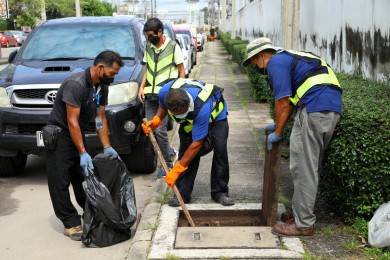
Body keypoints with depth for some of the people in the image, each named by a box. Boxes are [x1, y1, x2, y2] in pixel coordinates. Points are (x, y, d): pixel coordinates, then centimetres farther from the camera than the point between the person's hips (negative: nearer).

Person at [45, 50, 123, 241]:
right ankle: (71, 224, -1)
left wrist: (106, 147, -1)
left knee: (83, 178, 15)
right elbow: (72, 121, -28)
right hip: (59, 135, -8)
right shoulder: (76, 84, -28)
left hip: (78, 134, 8)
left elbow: (100, 118, 4)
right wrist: (83, 153, -28)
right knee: (60, 182, -6)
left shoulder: (102, 87, -1)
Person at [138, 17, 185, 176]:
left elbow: (181, 71, -1)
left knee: (160, 130, -10)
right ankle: (171, 153, 23)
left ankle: (168, 164, 6)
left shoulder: (173, 46, -4)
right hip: (150, 94, 6)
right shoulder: (149, 47, 13)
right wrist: (142, 87, 7)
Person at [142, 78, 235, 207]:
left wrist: (177, 170, -36)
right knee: (185, 149, -12)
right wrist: (157, 119, -26)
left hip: (216, 114, -4)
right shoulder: (165, 92, -34)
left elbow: (197, 143, -39)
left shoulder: (202, 108, -47)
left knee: (220, 149, -18)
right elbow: (162, 106, -4)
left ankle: (220, 192, -5)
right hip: (190, 118, 4)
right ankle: (182, 193, -5)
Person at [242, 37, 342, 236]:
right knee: (310, 167, 15)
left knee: (303, 168, -4)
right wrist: (278, 124, 32)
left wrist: (277, 133, 4)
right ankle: (303, 215, 23)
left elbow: (282, 102, -5)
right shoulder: (289, 58, 29)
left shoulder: (276, 62, -1)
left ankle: (303, 224, 1)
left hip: (315, 110, -10)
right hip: (333, 109, 10)